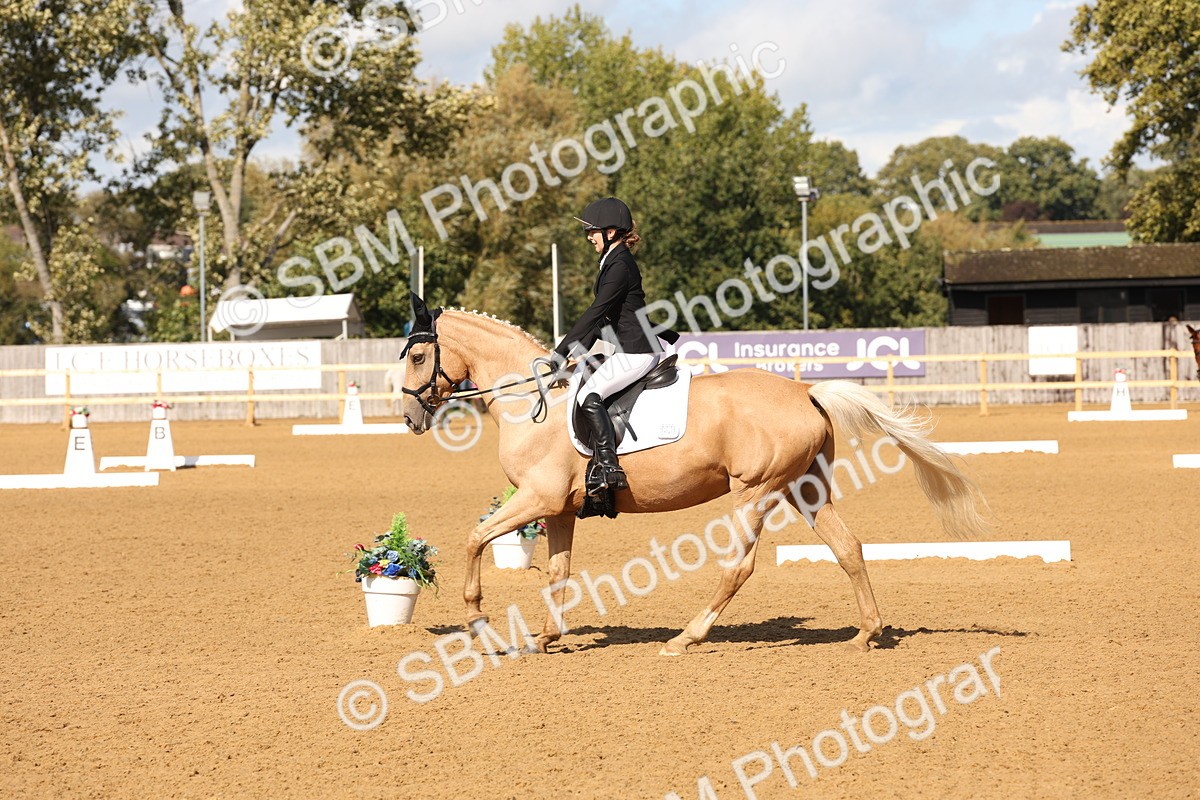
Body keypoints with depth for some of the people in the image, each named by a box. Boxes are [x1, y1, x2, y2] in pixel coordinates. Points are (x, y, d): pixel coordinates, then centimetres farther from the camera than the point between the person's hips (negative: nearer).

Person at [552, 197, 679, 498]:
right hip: (630, 350, 11)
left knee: (589, 395, -21)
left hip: (637, 351, -11)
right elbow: (601, 315, 22)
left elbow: (595, 313, -20)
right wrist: (577, 351, 14)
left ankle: (609, 469, -26)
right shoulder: (613, 261, 17)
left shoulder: (620, 265, -15)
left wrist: (561, 352, -20)